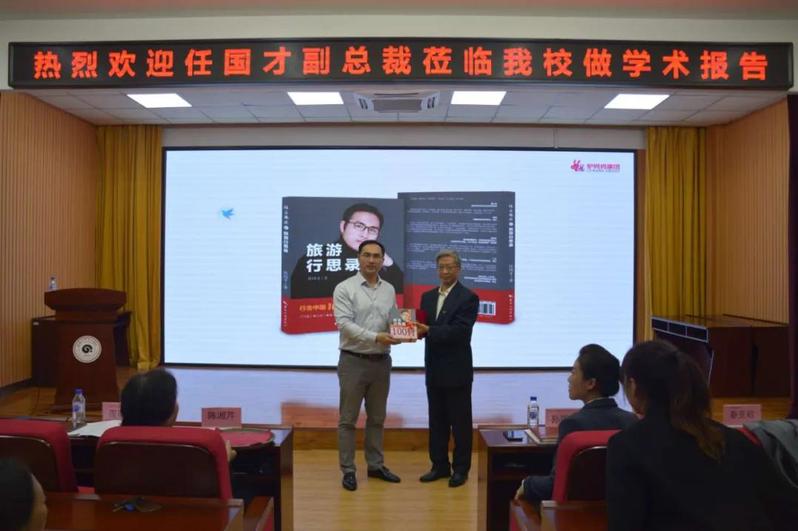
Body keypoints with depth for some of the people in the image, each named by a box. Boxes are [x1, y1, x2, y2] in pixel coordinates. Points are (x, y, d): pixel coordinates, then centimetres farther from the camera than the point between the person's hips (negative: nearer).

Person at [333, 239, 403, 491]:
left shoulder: (389, 290, 7)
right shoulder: (344, 288, -8)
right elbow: (344, 323, -17)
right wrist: (375, 337, -27)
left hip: (381, 361, 5)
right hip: (354, 361, -5)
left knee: (377, 418, 15)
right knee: (348, 419, 4)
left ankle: (376, 465, 27)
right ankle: (348, 470, 14)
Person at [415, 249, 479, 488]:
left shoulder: (468, 297, -9)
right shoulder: (427, 296, 11)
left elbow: (460, 330, -19)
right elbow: (425, 326, 8)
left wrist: (428, 331, -27)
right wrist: (416, 330, -15)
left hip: (457, 370, -6)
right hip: (434, 370, 6)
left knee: (460, 422, 5)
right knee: (436, 421, 13)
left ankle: (461, 468, 17)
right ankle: (439, 466, 24)